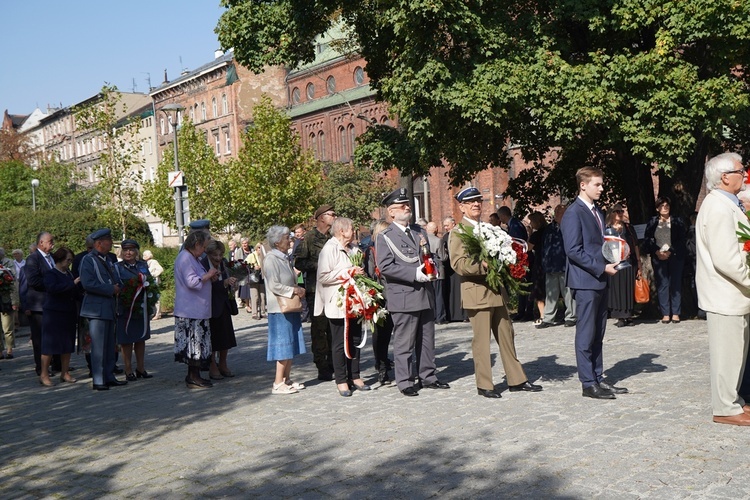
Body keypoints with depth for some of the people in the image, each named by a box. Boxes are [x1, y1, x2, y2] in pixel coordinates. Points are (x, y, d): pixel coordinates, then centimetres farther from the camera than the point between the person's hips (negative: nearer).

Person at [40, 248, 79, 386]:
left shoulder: (69, 273, 14)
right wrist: (72, 283, -25)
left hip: (69, 314, 7)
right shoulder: (50, 273, -6)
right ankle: (44, 375, 4)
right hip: (54, 314, -7)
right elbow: (52, 288, -26)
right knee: (50, 344, -3)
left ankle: (64, 373, 17)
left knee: (68, 344, 9)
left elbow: (75, 293, 24)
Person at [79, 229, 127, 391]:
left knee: (110, 346, 12)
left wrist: (117, 287, 4)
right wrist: (111, 289, -16)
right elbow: (88, 284, -21)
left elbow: (114, 281, 27)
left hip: (110, 308, 9)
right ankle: (98, 381, -1)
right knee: (98, 346, -7)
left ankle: (109, 377, 20)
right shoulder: (88, 260, -9)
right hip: (97, 309, -9)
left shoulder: (107, 260, 18)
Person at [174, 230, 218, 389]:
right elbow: (192, 282, -22)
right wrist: (208, 275, -10)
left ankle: (194, 375, 16)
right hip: (191, 310, -10)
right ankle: (193, 377, -2)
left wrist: (209, 277, 10)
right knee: (194, 342, -7)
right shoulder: (185, 258, -14)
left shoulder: (193, 258, 19)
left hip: (197, 309, 10)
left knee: (197, 344, 11)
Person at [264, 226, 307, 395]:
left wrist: (298, 290, 7)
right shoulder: (270, 259, -13)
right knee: (283, 345, -6)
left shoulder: (285, 258, 15)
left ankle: (287, 379, 20)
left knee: (291, 345, 11)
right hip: (280, 309, -9)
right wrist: (294, 290, -15)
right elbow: (274, 285, -20)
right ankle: (278, 383, 1)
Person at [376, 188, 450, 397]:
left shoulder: (419, 231, 17)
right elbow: (385, 266, -14)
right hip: (404, 297, -6)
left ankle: (428, 377, 23)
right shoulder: (385, 237, -4)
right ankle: (405, 382, 7)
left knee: (427, 340, 13)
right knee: (404, 342, -2)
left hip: (426, 294, 6)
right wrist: (414, 274, -19)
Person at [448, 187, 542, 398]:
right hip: (477, 292, -8)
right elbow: (458, 263, -18)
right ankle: (484, 385, 9)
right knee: (481, 340, -1)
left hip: (497, 291, 8)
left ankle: (516, 380, 21)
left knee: (507, 336, 12)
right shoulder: (458, 232, -7)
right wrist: (483, 266, -29)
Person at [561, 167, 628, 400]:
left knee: (598, 334, 13)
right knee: (586, 335, -3)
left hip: (600, 280, 9)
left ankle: (598, 379, 21)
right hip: (585, 282, -9)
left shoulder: (597, 212, 17)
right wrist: (602, 267, -17)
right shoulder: (573, 213, -11)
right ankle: (588, 384, 4)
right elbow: (573, 251, -18)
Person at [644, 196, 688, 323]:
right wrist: (657, 252, -8)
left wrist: (670, 251, -12)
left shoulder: (677, 221, 4)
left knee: (676, 284, 0)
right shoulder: (652, 222, 8)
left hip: (675, 256, -1)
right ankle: (665, 313, 2)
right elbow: (647, 241, 5)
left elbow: (682, 240, -2)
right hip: (659, 257, 1)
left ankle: (675, 313, 5)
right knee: (662, 284, -1)